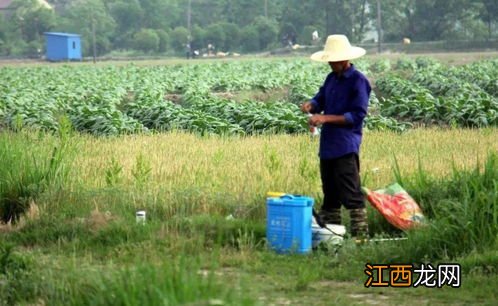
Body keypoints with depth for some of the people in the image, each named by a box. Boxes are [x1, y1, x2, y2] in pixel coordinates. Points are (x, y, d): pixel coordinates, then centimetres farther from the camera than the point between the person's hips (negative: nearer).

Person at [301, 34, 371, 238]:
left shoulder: (358, 81, -9)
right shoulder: (331, 78, 14)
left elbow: (358, 115, -14)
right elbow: (320, 99, 18)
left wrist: (326, 118, -18)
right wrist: (310, 105, -7)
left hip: (346, 146, -8)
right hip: (327, 144, 8)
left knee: (351, 194, -10)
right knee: (330, 193, 14)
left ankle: (360, 235, -8)